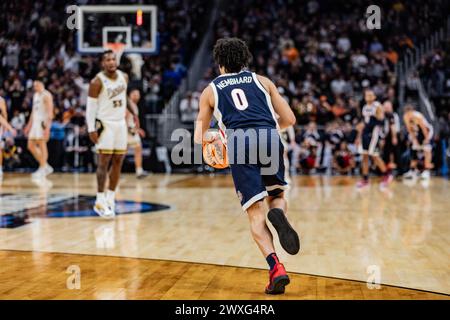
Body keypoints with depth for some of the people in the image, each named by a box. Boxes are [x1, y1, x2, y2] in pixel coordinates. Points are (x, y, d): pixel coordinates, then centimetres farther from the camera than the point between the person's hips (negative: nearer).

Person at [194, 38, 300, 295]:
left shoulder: (210, 91, 23)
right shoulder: (261, 80, 25)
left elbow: (199, 138, 25)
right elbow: (289, 119, 21)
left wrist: (211, 137, 48)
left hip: (239, 143, -1)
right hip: (270, 139, 1)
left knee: (256, 214, 3)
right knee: (277, 196, 24)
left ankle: (276, 268, -14)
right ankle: (278, 214, -12)